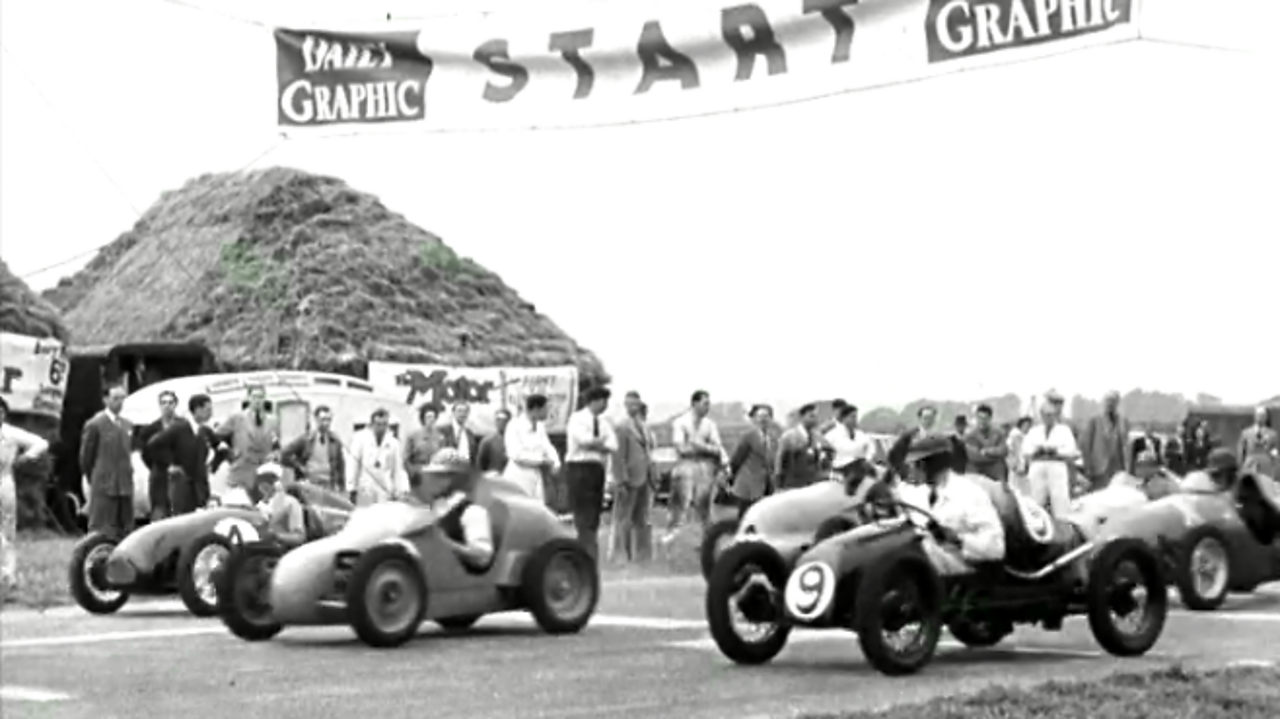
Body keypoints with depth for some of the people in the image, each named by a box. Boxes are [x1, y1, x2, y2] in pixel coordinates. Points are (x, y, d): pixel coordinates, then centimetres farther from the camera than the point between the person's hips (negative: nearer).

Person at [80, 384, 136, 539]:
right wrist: (93, 479, 4)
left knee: (125, 531, 7)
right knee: (101, 532, -6)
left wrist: (127, 476, 12)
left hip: (125, 486, 6)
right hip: (103, 487, -6)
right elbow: (86, 456, -2)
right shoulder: (95, 425, -6)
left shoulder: (127, 425, 14)